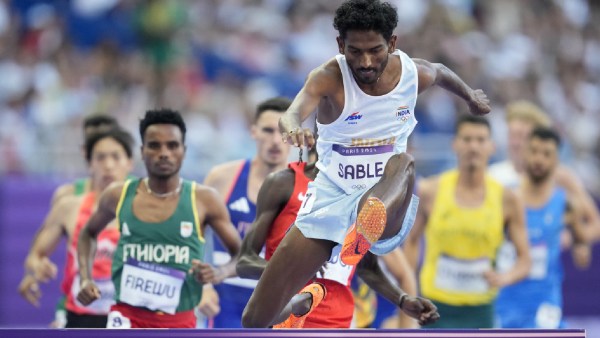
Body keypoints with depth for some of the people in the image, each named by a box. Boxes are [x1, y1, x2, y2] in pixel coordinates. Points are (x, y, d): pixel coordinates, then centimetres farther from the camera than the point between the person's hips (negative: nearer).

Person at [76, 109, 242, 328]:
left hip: (179, 323, 1)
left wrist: (220, 273, -19)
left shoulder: (204, 200, -4)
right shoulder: (119, 196, 1)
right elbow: (88, 233, 22)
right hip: (128, 317, -1)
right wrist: (85, 278, 7)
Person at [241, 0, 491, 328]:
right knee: (256, 318, -7)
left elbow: (441, 73, 21)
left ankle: (367, 226, -68)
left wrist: (471, 96, 40)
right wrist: (292, 127, -61)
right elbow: (293, 112, -37)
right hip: (331, 197, -1)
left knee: (403, 164, -38)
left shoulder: (415, 73, -4)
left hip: (388, 201, 1)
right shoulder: (329, 78, -16)